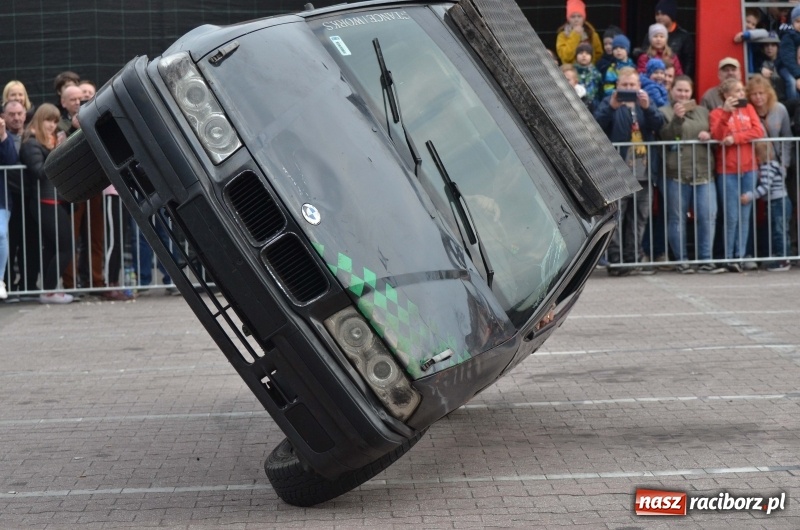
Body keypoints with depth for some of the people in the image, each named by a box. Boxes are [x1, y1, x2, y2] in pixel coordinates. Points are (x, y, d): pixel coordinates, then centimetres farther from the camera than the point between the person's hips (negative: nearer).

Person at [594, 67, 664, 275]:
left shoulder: (645, 102, 15)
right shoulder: (609, 103, 6)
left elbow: (658, 125, -2)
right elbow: (598, 124, -12)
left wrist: (647, 107, -20)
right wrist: (611, 107, -29)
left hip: (642, 172, 4)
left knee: (639, 218, 7)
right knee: (616, 217, -7)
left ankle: (632, 258, 13)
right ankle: (615, 261, -6)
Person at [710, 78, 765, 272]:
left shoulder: (748, 108, 10)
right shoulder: (717, 113, 0)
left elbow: (758, 131, -3)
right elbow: (717, 136, -16)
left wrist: (735, 138, -14)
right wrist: (726, 113, -23)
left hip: (749, 169, 4)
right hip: (727, 171, -4)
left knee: (745, 216, 5)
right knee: (731, 217, -5)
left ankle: (740, 255, 9)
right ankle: (729, 257, 3)